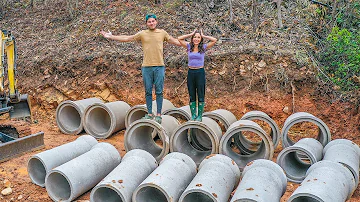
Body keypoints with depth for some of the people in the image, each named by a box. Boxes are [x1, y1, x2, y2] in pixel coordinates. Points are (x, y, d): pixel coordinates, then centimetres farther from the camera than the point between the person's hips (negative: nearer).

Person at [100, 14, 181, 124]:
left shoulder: (162, 33, 9)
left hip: (159, 66, -1)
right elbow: (127, 38, 10)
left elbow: (175, 41, 16)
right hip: (146, 66, 1)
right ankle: (149, 114, 15)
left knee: (159, 92, 1)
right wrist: (111, 37, 9)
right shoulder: (142, 34, 8)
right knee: (148, 92, 6)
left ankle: (158, 114, 8)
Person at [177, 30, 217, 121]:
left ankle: (200, 116, 10)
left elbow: (214, 40, -6)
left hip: (200, 72, -2)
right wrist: (191, 34, 5)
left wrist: (204, 36, 2)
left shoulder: (204, 47, 2)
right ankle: (193, 115, 15)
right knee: (191, 95, 7)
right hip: (191, 72, 2)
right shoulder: (189, 47, 7)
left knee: (200, 95, 2)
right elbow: (179, 38, 2)